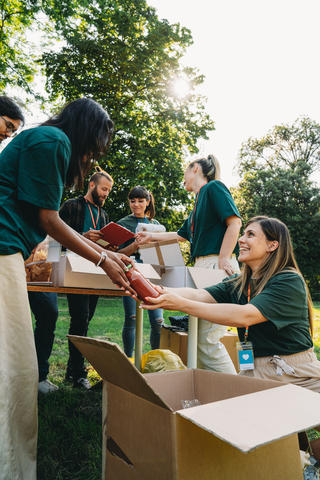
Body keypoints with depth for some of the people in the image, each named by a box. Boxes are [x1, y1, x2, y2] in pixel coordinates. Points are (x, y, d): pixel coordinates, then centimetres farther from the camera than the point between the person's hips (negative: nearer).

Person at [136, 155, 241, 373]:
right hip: (203, 267, 9)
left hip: (218, 267, -9)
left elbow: (234, 221, -13)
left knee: (208, 340, -11)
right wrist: (151, 237, 37)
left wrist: (223, 258, -18)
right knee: (198, 337, 10)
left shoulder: (214, 187, 0)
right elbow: (182, 235, 35)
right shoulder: (199, 201, 26)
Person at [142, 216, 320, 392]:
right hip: (255, 372, 4)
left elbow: (244, 316, -27)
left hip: (298, 377, -3)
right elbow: (198, 295, -11)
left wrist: (181, 304, -31)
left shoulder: (290, 281, -15)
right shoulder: (237, 284, 4)